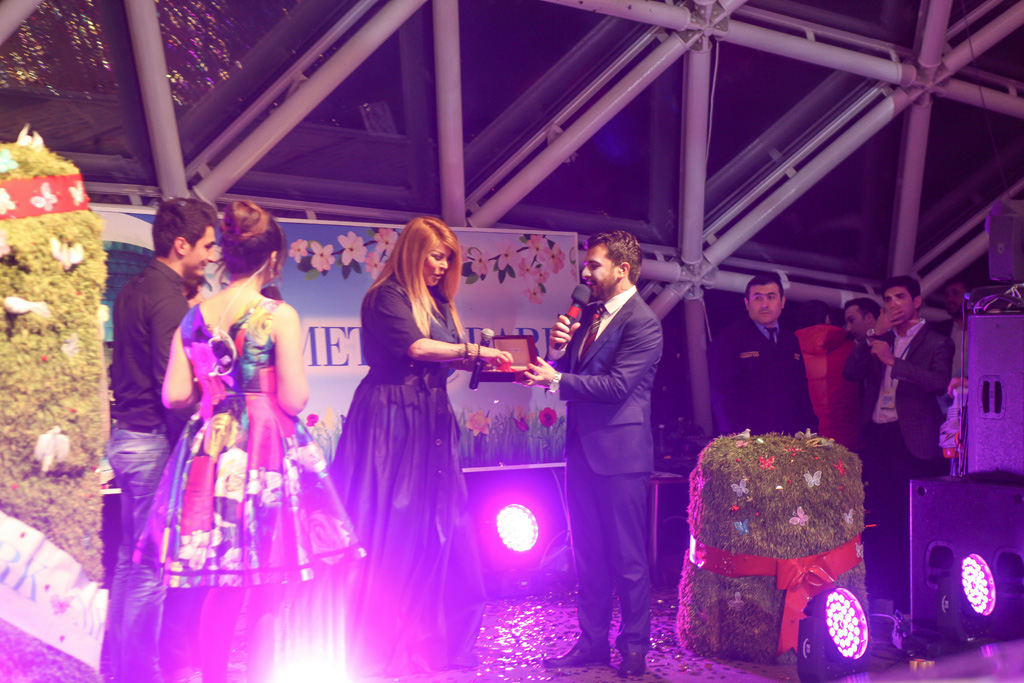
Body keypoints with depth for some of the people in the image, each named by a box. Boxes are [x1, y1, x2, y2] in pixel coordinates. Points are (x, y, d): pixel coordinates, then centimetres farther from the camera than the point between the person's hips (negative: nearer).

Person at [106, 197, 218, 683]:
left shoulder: (132, 290, 12)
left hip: (125, 436, 10)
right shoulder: (169, 298, -16)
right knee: (151, 566, 0)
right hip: (154, 441, -10)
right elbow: (172, 385, -20)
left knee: (129, 557, 18)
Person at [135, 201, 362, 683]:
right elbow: (294, 400, -12)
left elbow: (174, 395, 3)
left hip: (208, 454, 5)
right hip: (268, 454, -5)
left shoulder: (193, 317, 5)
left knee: (223, 588, 15)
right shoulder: (280, 316, -10)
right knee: (265, 594, 5)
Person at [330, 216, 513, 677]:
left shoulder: (439, 302, 17)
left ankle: (429, 639, 17)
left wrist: (493, 366, 1)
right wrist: (474, 352, -17)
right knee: (390, 529, -3)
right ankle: (376, 644, 8)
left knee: (435, 529, 7)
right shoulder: (388, 296, -7)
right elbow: (413, 346, -21)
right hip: (393, 419, -8)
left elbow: (448, 359, 14)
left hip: (431, 423, 8)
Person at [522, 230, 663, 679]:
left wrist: (556, 380, -17)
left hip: (619, 452, -8)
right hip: (582, 448, 8)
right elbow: (571, 372, 16)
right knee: (588, 554, 15)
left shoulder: (642, 322, -13)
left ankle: (634, 646, 17)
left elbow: (617, 385, -21)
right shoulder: (591, 314, 14)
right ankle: (593, 641, 26)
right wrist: (558, 350, -4)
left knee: (627, 557, 3)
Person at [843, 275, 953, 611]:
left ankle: (910, 598, 8)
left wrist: (893, 361, -18)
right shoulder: (879, 340, 18)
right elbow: (850, 372, 6)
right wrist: (873, 335, -1)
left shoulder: (937, 343, 4)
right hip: (875, 436, 5)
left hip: (911, 440, -4)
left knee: (910, 520, -3)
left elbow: (939, 381, -14)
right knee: (877, 518, 7)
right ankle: (878, 593, 17)